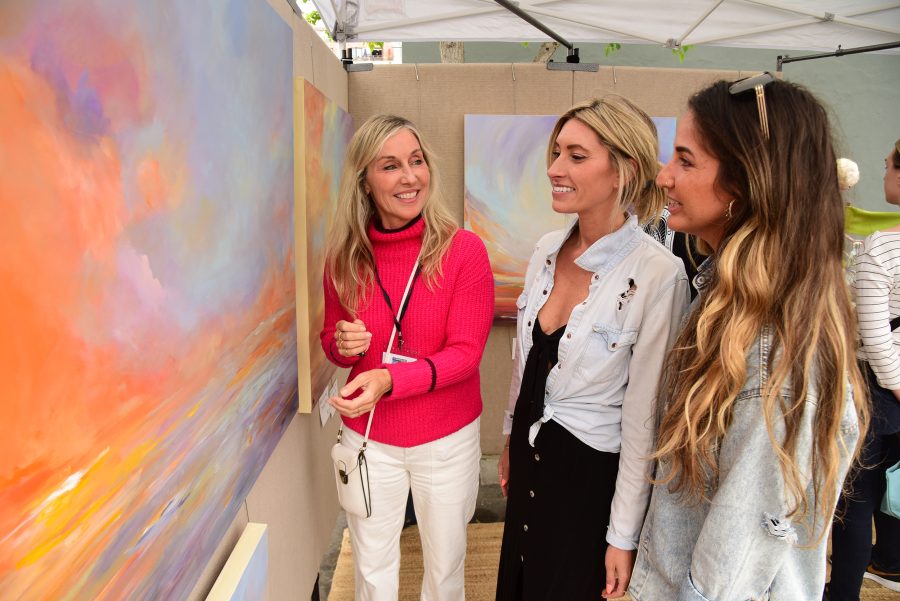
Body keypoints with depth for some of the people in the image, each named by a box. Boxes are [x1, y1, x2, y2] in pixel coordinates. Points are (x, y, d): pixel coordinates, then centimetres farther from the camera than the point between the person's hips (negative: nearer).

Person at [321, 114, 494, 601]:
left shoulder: (463, 250, -15)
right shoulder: (345, 257, -7)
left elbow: (466, 351, -16)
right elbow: (330, 337, 7)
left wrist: (389, 379, -31)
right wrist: (342, 345, -17)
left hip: (447, 438, -1)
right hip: (368, 438, 2)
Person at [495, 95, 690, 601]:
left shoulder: (658, 276, -23)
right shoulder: (548, 250, -3)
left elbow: (644, 418, -19)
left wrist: (623, 537, -12)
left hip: (591, 471, -6)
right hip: (531, 457, 6)